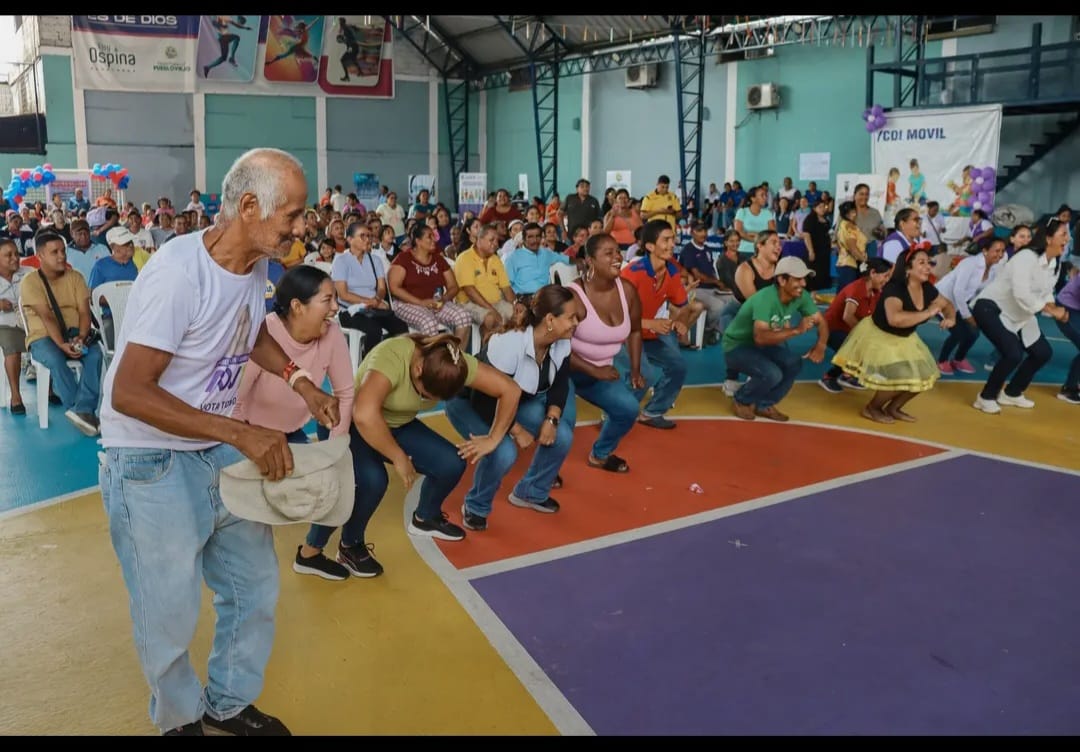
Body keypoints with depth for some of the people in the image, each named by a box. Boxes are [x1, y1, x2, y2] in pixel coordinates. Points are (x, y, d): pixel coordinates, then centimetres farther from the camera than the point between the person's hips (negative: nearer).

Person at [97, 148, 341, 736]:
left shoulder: (256, 263, -2)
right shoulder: (178, 273, -27)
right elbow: (128, 394, -28)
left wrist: (299, 380, 3)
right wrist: (242, 433, -32)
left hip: (218, 449, 8)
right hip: (151, 462, -7)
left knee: (255, 587, 15)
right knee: (170, 614, 6)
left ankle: (228, 704, 38)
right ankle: (179, 720, 35)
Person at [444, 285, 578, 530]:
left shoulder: (561, 344, -15)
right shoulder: (507, 345, -38)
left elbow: (560, 385, -2)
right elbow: (484, 402, -33)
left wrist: (551, 419, -19)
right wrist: (516, 431, -27)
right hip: (470, 404, -7)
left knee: (561, 437, -11)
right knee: (504, 452, -32)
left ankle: (531, 493, 15)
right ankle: (475, 508, -3)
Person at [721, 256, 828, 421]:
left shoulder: (801, 296, -12)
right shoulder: (765, 298, -33)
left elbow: (821, 321, -3)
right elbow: (760, 337, -44)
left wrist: (820, 346, -22)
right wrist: (796, 330, -46)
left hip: (762, 346, 7)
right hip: (737, 347, -7)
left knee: (794, 363, -17)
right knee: (772, 374, -29)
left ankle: (764, 404, 4)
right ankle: (742, 400, 2)